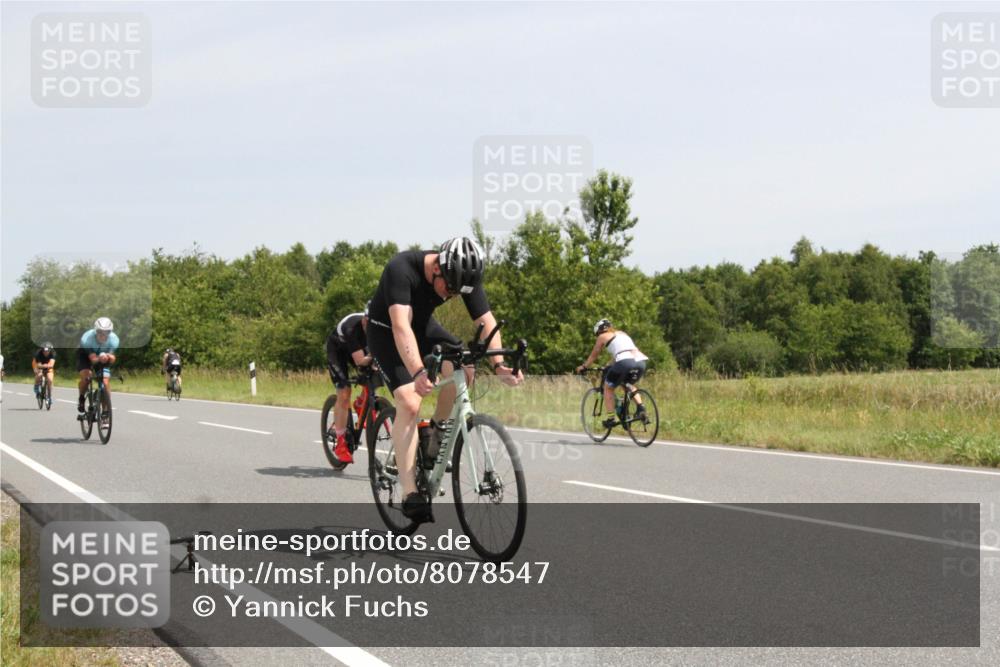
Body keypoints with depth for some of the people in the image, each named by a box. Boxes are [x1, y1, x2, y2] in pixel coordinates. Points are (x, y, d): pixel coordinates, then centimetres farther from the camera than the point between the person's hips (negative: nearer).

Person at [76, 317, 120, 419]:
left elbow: (113, 358, -35)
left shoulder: (113, 339, -31)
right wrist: (100, 358, -64)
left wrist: (109, 357, -60)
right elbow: (93, 358, -41)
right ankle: (81, 402, -1)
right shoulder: (87, 338, -37)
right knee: (85, 376, -27)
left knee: (106, 381, -16)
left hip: (103, 358, 2)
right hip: (85, 355, -2)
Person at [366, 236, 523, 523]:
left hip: (423, 325, 5)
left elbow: (486, 320, -22)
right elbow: (401, 326, -46)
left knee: (463, 370, -23)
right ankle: (410, 494, -23)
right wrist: (417, 373, -61)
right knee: (409, 403, -23)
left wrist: (499, 364, -38)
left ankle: (438, 429, 6)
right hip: (386, 331, -5)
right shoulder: (401, 270, -36)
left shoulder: (465, 275, -21)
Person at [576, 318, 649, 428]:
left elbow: (594, 355, 25)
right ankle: (640, 407, 11)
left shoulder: (603, 337, 16)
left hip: (625, 362, -6)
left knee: (608, 387, 13)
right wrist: (610, 367, 56)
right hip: (641, 361, 6)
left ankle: (611, 417, 4)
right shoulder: (622, 334, 33)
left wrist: (583, 367, 39)